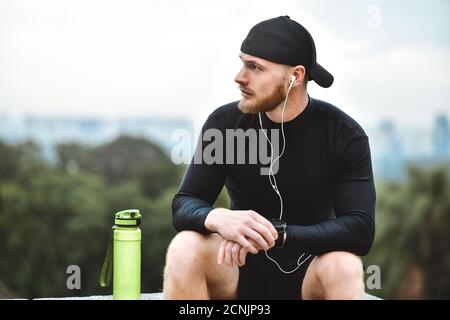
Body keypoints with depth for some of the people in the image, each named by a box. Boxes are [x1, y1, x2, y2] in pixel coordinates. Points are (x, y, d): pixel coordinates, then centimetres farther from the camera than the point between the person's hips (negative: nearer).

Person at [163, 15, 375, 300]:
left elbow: (360, 230, -21)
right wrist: (217, 218, -37)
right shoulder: (225, 122, -8)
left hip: (308, 272, -1)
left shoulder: (345, 135, -13)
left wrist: (277, 233, -35)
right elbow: (184, 205, -11)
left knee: (344, 266, -35)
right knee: (185, 248, -29)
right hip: (241, 267, 2)